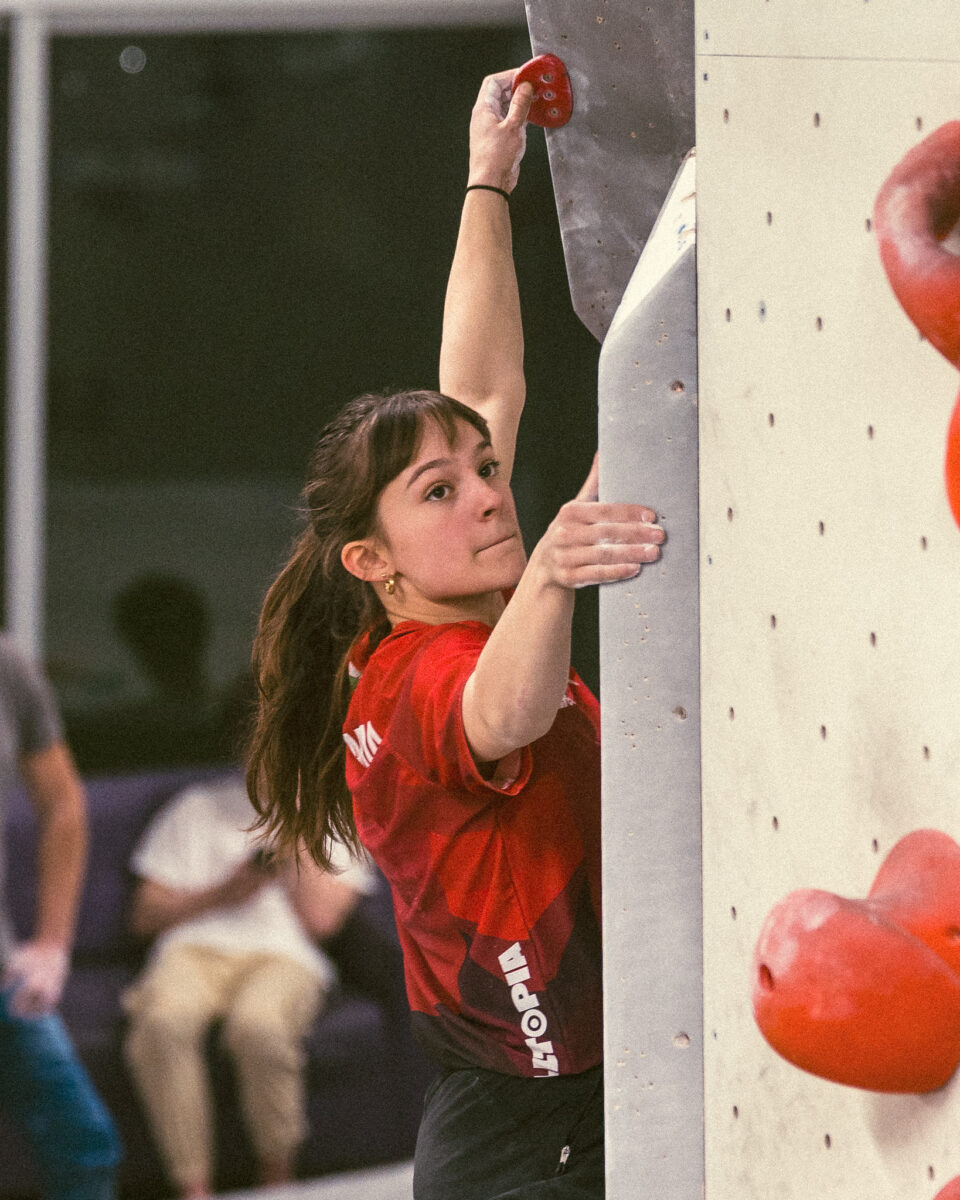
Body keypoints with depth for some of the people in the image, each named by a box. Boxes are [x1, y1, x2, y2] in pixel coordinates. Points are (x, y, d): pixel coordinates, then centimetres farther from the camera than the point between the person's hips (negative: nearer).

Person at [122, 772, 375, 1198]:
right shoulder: (200, 807, 22)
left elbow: (320, 919, 0)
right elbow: (144, 915, 16)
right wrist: (221, 894, 0)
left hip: (287, 957, -1)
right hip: (195, 951, 2)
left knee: (258, 1024, -40)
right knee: (163, 1022, -37)